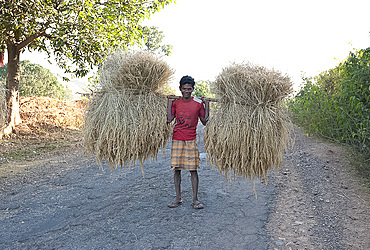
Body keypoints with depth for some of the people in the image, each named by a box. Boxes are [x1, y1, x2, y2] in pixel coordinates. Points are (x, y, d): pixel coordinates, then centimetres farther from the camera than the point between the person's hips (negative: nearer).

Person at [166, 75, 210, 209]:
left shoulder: (198, 103, 2)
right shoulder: (175, 103, 6)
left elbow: (204, 121, 5)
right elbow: (169, 120, -1)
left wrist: (206, 105, 0)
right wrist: (169, 103, 0)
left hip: (191, 140, -1)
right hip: (177, 139, 2)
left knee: (193, 170, -2)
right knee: (176, 169, 4)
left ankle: (195, 200, 9)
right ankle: (178, 199, 16)